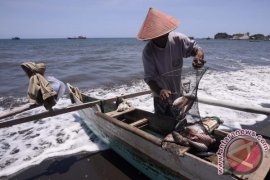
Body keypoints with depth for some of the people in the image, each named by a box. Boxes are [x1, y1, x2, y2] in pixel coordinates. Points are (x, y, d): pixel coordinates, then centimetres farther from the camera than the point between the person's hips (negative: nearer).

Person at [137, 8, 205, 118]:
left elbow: (196, 48, -7)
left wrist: (199, 56, -32)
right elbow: (149, 78, -26)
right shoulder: (148, 52, -24)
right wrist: (159, 91, -47)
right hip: (161, 97, -2)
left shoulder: (178, 39, -18)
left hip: (178, 93, 2)